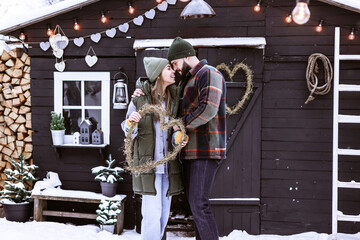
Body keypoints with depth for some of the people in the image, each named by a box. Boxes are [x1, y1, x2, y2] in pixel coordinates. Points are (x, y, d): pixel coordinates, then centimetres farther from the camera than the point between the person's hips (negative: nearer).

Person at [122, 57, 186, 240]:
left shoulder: (175, 96, 7)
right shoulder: (140, 97, -4)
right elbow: (128, 132, 2)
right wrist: (131, 123, -20)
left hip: (169, 164, 4)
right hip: (148, 162, -4)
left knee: (164, 214, 11)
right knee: (152, 213, -7)